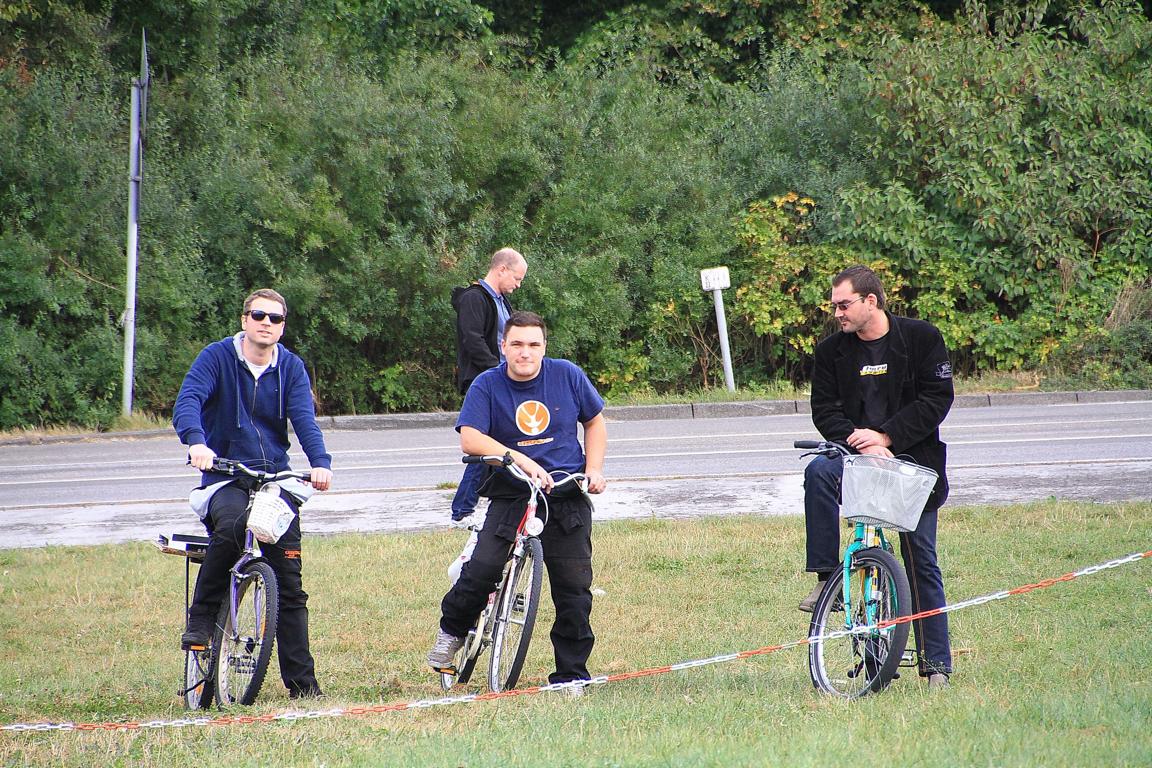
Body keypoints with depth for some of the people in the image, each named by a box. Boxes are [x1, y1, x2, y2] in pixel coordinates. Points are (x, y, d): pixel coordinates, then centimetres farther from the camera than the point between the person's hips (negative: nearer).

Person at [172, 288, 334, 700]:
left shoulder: (291, 368, 6)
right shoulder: (217, 357, -2)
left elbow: (304, 418, -7)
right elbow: (187, 401, -17)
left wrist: (320, 461, -27)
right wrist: (196, 440, -39)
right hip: (224, 477, -3)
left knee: (289, 580, -4)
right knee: (231, 526, -36)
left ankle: (301, 680, 0)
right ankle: (200, 619, -18)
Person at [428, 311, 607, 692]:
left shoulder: (567, 376, 4)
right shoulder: (487, 386, -4)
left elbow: (595, 421, 18)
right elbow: (470, 439, -17)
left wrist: (594, 468, 3)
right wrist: (523, 462, -27)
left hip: (568, 499, 2)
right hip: (511, 496, -2)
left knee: (573, 587, -3)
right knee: (482, 569, -20)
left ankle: (571, 675, 8)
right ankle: (452, 630, 9)